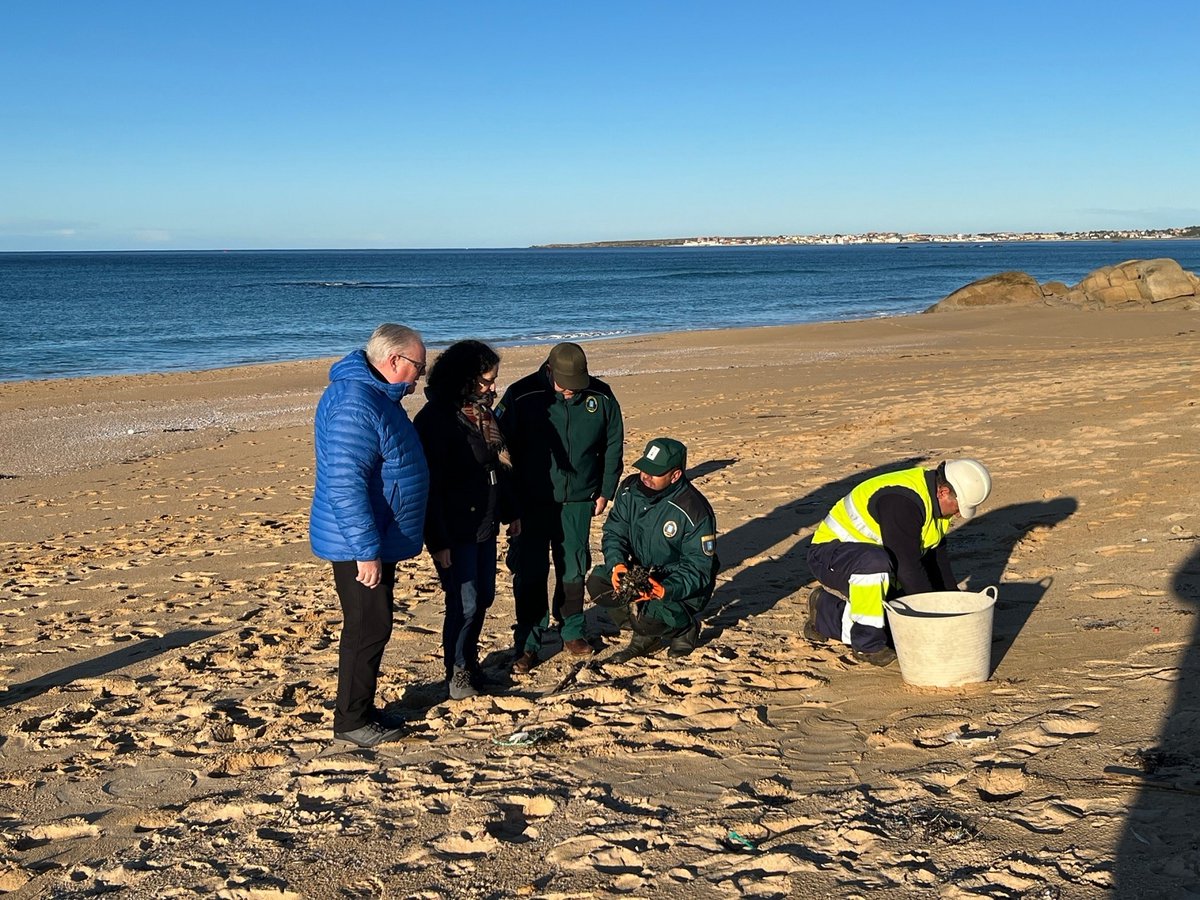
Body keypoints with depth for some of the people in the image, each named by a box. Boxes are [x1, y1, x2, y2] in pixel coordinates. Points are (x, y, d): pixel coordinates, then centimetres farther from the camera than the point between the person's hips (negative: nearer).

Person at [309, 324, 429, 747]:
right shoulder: (356, 405, -23)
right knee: (368, 629, -1)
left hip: (377, 540, 10)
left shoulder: (378, 397, 12)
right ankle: (352, 721, 11)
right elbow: (344, 485, -28)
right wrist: (367, 551, -26)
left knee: (372, 627, 17)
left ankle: (361, 708, 29)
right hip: (359, 547, -10)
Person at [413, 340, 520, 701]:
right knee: (465, 604, -4)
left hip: (485, 524, 8)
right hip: (455, 532, -8)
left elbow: (501, 464, 18)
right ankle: (457, 672, 14)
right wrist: (439, 541, -20)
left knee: (483, 597, 14)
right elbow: (430, 484, -19)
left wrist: (510, 512, 19)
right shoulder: (435, 419, -18)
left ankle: (470, 661, 31)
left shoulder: (483, 411, 8)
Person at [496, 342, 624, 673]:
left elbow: (613, 446, 9)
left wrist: (605, 491, 8)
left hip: (578, 501, 3)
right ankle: (527, 644, 8)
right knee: (530, 573, -1)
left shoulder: (601, 397, -4)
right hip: (533, 502, -2)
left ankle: (572, 632, 30)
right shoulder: (521, 396, -12)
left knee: (573, 570, 13)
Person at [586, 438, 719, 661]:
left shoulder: (693, 511, -26)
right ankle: (645, 636, 3)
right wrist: (617, 564, -25)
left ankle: (685, 628, 6)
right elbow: (614, 531, -3)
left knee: (649, 619, -32)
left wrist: (665, 590, -40)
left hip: (683, 587, -6)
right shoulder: (630, 489, -9)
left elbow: (698, 567, -23)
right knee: (597, 582, -17)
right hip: (642, 573, 6)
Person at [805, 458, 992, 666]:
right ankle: (867, 644, -23)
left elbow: (936, 554, 12)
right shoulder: (903, 501, -30)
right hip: (829, 553, -10)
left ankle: (825, 613, 16)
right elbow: (907, 565, -29)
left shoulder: (936, 499, 1)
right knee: (875, 562, -41)